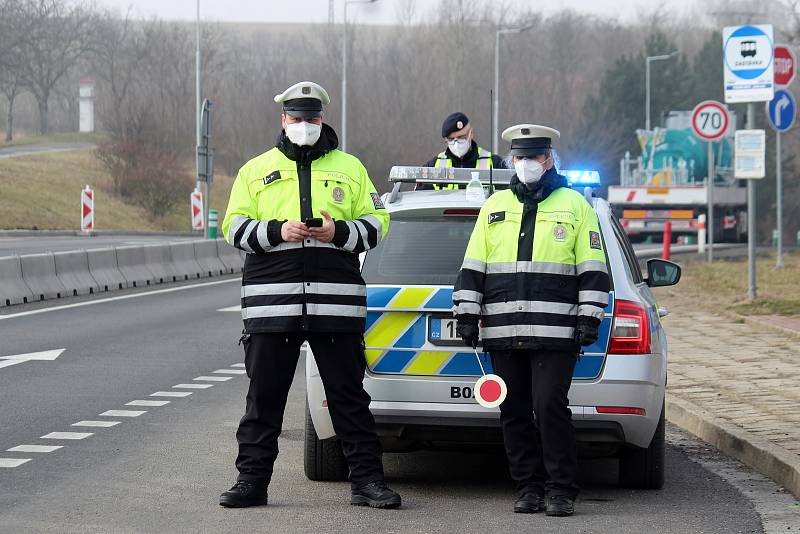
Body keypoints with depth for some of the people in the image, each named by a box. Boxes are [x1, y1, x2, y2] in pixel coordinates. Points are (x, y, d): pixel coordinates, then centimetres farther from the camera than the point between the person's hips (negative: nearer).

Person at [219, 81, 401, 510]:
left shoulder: (349, 168, 13)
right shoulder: (256, 170, 12)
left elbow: (375, 224, 9)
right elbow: (235, 228, 6)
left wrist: (338, 232, -10)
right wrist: (277, 231, -12)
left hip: (336, 302, 0)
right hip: (271, 302, 0)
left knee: (348, 395, 3)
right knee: (264, 395, 4)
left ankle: (367, 480, 7)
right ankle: (252, 479, 11)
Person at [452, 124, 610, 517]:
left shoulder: (574, 205, 7)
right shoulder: (495, 206, 16)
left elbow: (592, 271, 4)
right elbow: (472, 268, 15)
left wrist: (588, 319, -4)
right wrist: (467, 314, 7)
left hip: (554, 333, -4)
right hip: (503, 334, 4)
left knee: (550, 407, -11)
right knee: (515, 412, 4)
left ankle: (560, 490, -4)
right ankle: (529, 487, 12)